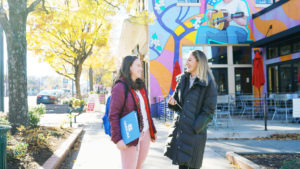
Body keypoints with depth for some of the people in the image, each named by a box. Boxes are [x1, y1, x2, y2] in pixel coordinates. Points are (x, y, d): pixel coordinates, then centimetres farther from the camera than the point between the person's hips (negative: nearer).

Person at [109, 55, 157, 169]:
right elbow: (113, 115, -14)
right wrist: (117, 139, -19)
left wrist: (152, 131, 15)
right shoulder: (120, 87, -11)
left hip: (145, 134, 7)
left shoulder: (141, 86, 13)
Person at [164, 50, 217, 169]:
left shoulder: (208, 83, -9)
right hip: (179, 128, 6)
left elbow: (209, 111, -11)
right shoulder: (183, 79, 10)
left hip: (195, 132, -5)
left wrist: (195, 128, -17)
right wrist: (172, 102, -7)